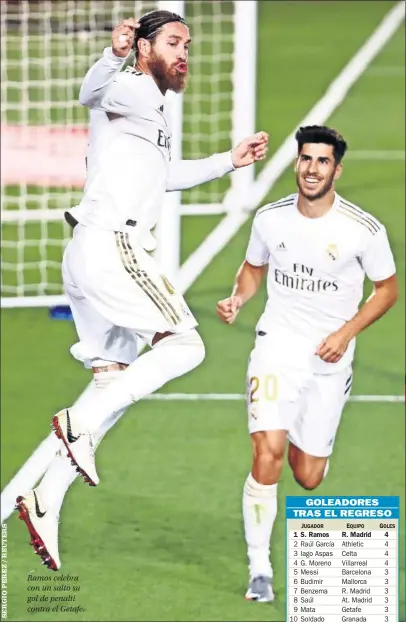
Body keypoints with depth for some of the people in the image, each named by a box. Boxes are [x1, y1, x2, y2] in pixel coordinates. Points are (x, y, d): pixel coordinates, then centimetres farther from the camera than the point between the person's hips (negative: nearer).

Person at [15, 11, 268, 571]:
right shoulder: (133, 91, -5)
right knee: (184, 346, -15)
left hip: (92, 253, 10)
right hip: (112, 246, -10)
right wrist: (113, 56, -51)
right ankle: (80, 421, -20)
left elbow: (163, 177, 44)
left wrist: (228, 162, 42)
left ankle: (46, 503, 5)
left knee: (114, 383, 9)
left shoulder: (155, 108, 26)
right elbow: (93, 93, -30)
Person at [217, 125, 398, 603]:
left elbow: (387, 289, 2)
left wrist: (346, 333, -10)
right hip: (277, 347, 0)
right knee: (267, 454, -20)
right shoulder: (270, 219, -3)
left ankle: (308, 449, 49)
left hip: (329, 361, 0)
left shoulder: (364, 230, -10)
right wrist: (238, 298, -6)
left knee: (307, 477, 7)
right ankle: (259, 570, -11)